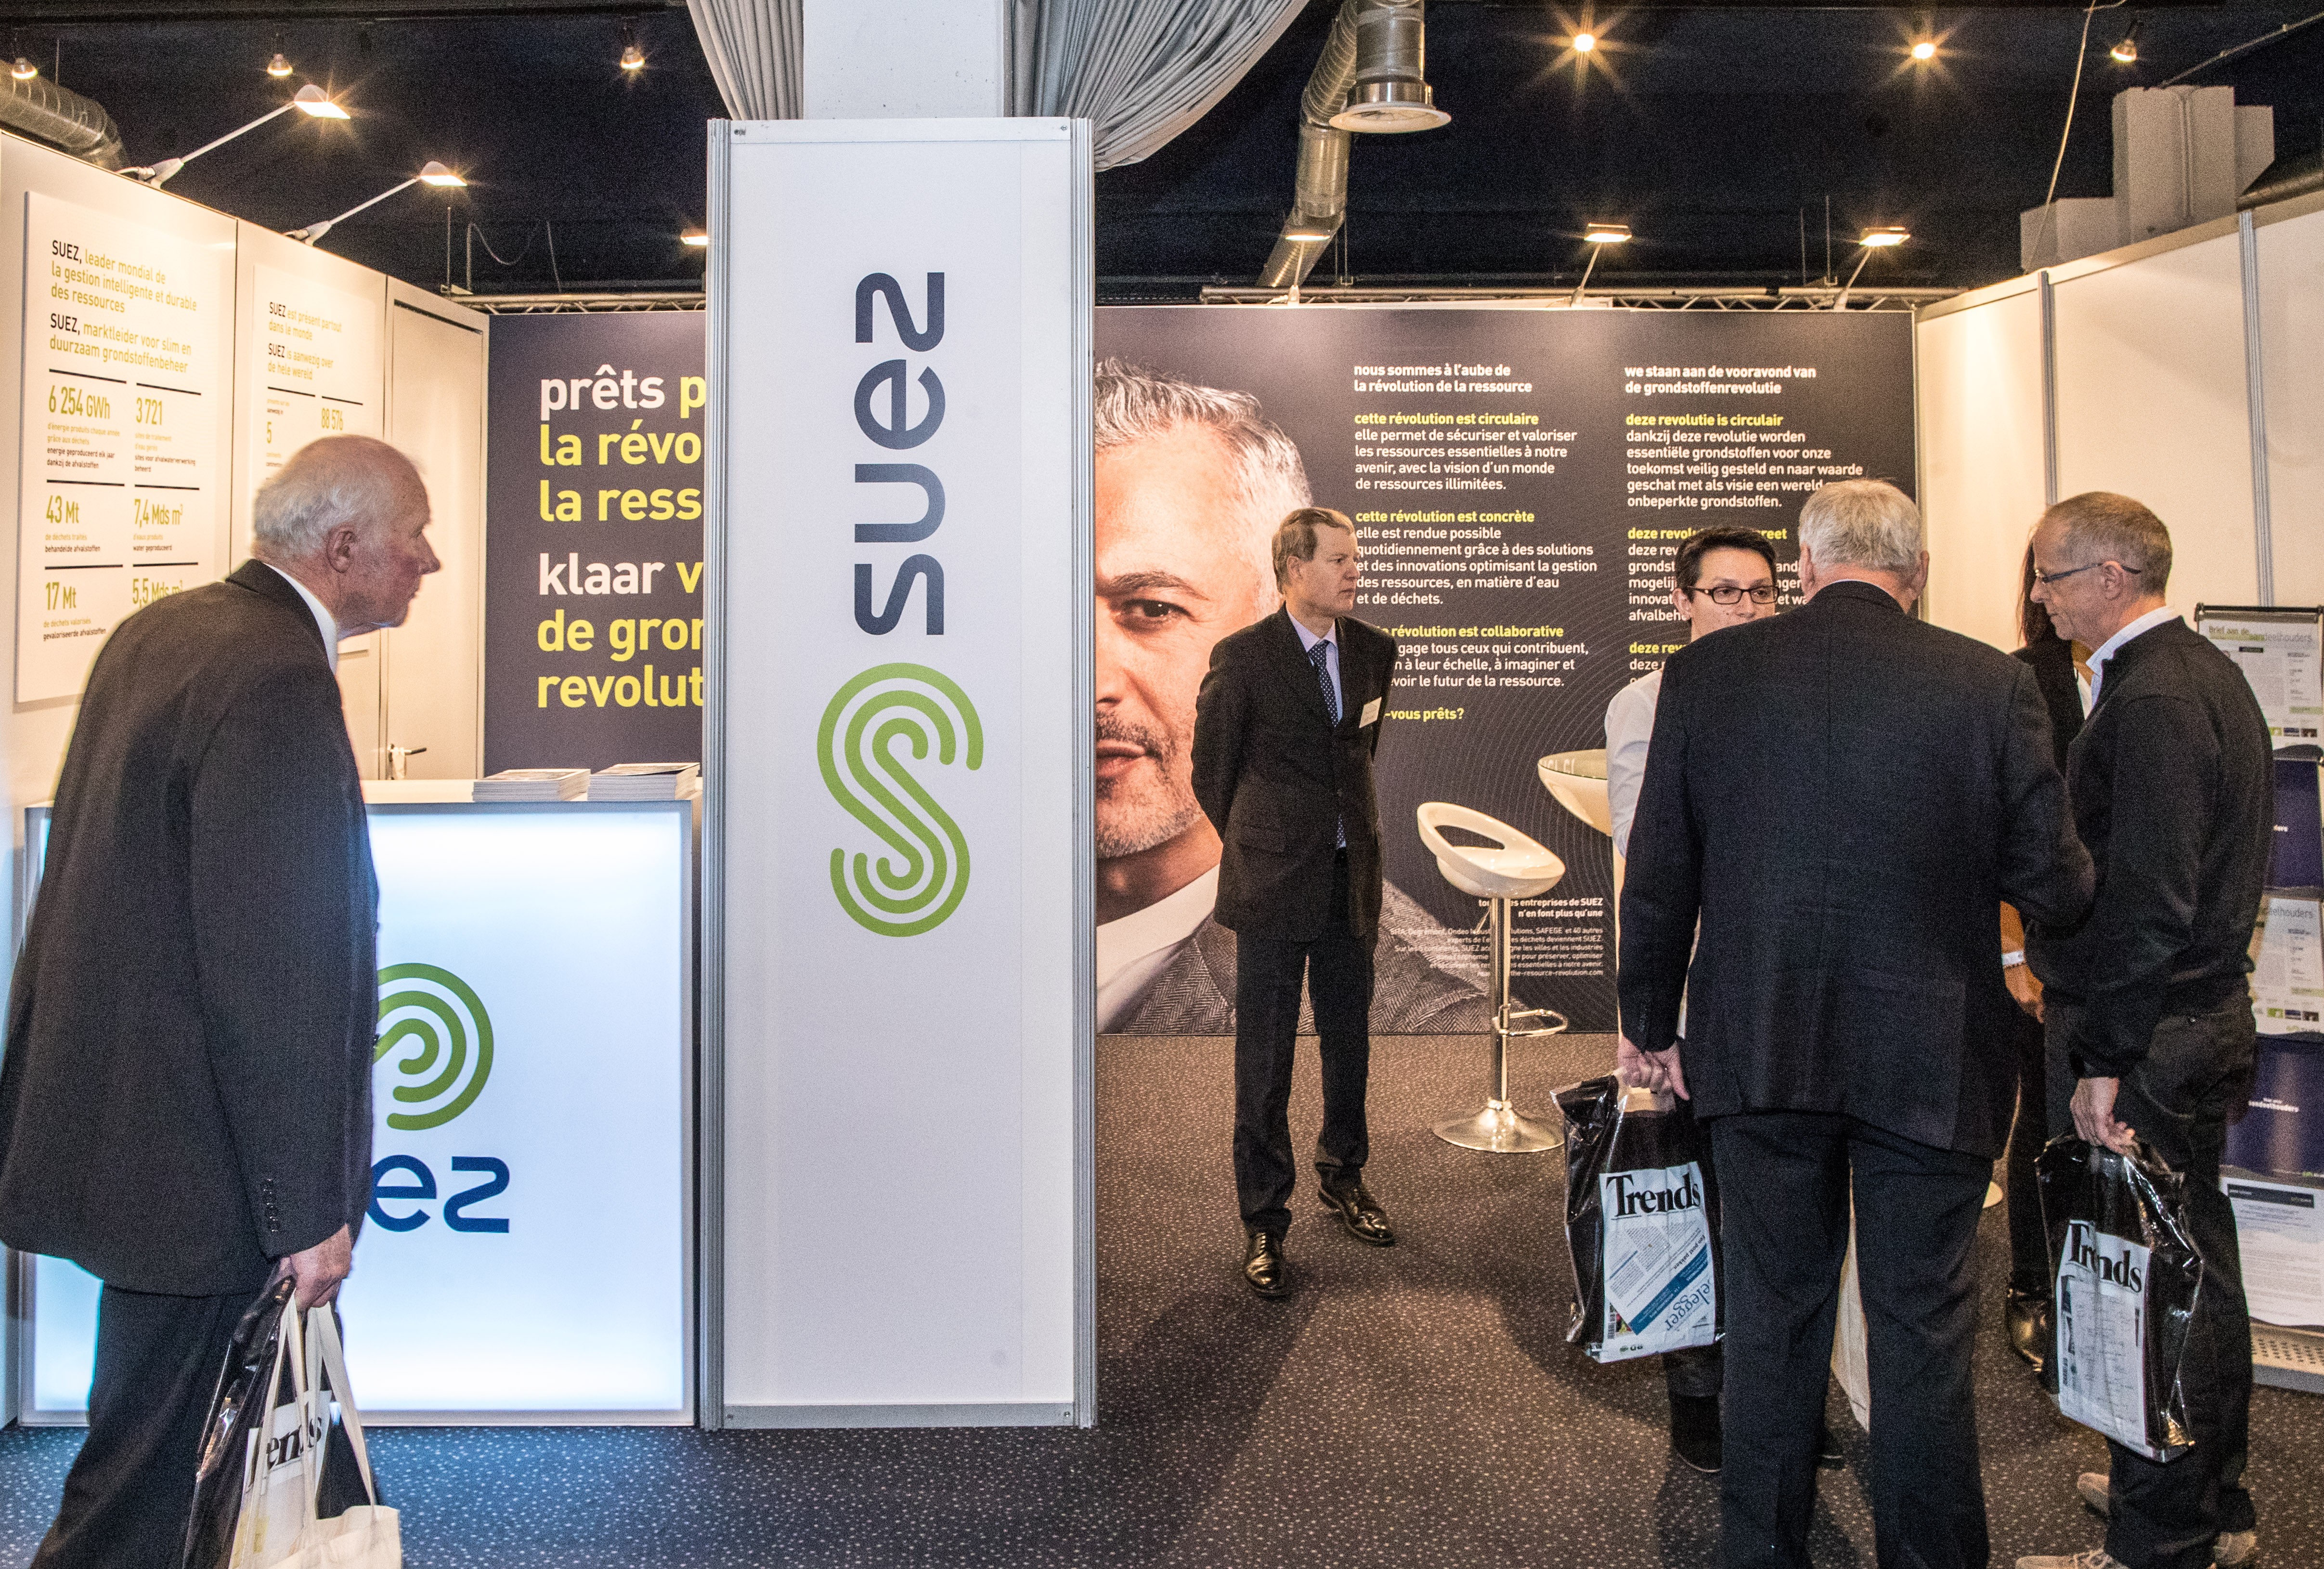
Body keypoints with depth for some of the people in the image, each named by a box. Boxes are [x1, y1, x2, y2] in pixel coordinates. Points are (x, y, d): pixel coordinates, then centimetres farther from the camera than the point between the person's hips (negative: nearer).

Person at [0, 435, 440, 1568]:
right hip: (190, 1164, -10)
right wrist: (308, 1211, -18)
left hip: (107, 1116, 10)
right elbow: (268, 973, -25)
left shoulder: (160, 629, 7)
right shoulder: (276, 680, -23)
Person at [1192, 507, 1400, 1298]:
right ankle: (1264, 1222, 14)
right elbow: (1211, 770, 1)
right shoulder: (1242, 657, -10)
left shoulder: (1374, 650, 5)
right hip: (1273, 886, -5)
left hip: (1352, 879, 5)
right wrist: (1257, 848, 8)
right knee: (1265, 1062, 2)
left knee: (1349, 1045, 17)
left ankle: (1344, 1178, 38)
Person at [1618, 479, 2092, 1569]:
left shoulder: (1706, 673, -5)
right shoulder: (1991, 685, -9)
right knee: (1922, 1326, 12)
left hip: (1759, 1050, 2)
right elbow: (2055, 888, -6)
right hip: (1929, 1058, -1)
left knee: (1771, 1311, 15)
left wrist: (1649, 1025, 10)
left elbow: (1659, 875, -1)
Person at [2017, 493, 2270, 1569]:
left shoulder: (2151, 700, -19)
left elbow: (2149, 902, -24)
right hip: (2202, 1019, 11)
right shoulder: (2202, 673, 13)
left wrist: (2106, 1060, -21)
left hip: (2148, 1044, -11)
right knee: (2196, 1270, 20)